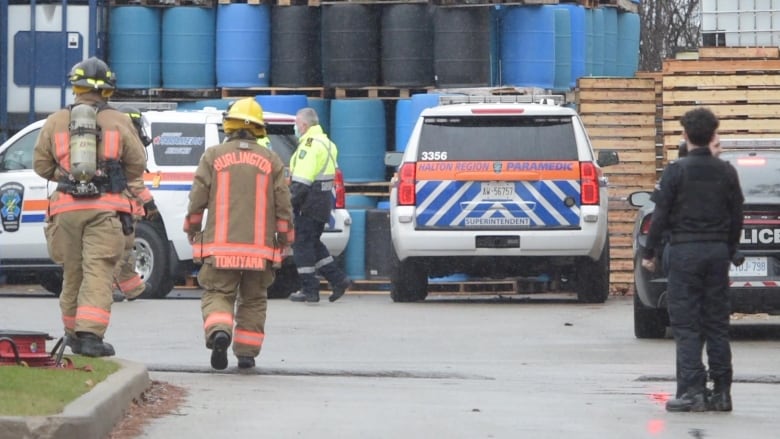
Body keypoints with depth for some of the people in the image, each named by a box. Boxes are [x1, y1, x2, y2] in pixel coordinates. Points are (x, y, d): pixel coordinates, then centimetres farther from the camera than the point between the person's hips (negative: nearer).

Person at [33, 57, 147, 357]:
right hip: (105, 208, -2)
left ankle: (73, 332, 25)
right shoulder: (118, 123, 2)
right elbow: (137, 165, 5)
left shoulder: (55, 122, 6)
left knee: (72, 272, 14)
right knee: (98, 272, -6)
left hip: (67, 208, 2)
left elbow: (41, 165, 9)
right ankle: (90, 333, -18)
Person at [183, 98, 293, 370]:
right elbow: (283, 204, 5)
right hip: (260, 246, 1)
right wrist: (284, 238, 14)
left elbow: (198, 197, 1)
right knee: (253, 300, 13)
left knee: (217, 294, 2)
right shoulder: (271, 161, 7)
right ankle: (246, 352, 11)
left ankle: (219, 331, -26)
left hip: (220, 246, -1)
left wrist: (192, 229, 15)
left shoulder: (213, 156, 2)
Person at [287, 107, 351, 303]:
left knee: (302, 244, -3)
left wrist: (291, 201, -20)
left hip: (309, 203, -10)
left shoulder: (309, 144, -14)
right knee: (313, 243, 17)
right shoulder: (326, 143, 19)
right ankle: (338, 280, 11)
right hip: (324, 200, 10)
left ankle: (309, 290, -2)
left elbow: (302, 179, -21)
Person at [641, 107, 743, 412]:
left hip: (685, 250, -4)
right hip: (718, 250, 4)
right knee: (717, 323, 8)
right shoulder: (726, 173, 5)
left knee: (686, 324, -3)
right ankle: (721, 392, 8)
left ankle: (692, 390, -9)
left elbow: (661, 216, -8)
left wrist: (649, 253, 1)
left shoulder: (676, 172, -8)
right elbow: (737, 218, 10)